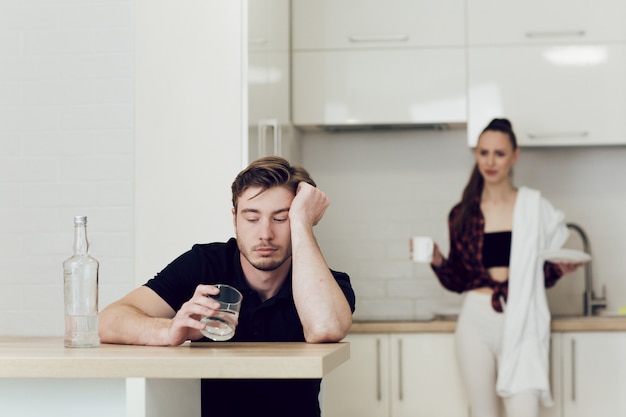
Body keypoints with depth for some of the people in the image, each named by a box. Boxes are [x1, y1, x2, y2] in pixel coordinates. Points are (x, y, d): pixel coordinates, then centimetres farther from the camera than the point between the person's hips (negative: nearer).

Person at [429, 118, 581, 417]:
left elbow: (542, 275, 12)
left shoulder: (535, 208, 5)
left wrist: (561, 268, -8)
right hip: (476, 323, 2)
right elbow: (457, 281, 11)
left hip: (521, 323, -2)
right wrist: (437, 261, -7)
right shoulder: (462, 215, 8)